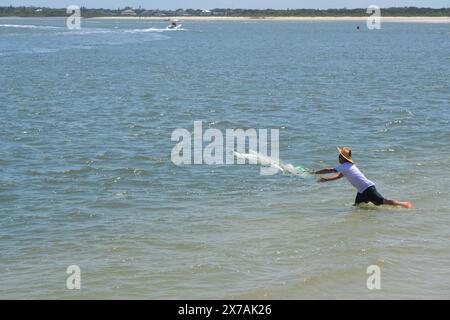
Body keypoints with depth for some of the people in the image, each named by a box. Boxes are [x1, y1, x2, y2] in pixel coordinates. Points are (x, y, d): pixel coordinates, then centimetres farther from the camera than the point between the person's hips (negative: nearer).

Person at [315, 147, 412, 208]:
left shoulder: (344, 166, -12)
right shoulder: (349, 165, 17)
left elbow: (328, 170, -12)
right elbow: (339, 176, 30)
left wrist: (314, 172, -5)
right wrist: (325, 179, 24)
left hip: (368, 189, -9)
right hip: (362, 191, 9)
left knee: (384, 201, -14)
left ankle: (404, 204, -12)